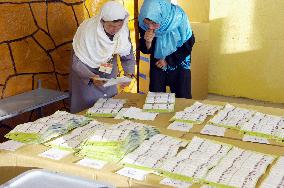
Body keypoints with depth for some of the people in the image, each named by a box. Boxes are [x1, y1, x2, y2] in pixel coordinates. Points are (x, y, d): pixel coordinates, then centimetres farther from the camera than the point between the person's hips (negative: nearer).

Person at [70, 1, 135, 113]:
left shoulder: (123, 30, -19)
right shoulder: (87, 31, -29)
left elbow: (128, 57, -7)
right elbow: (77, 64, -26)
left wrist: (128, 74, -26)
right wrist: (91, 78, -43)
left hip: (109, 78, 4)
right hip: (86, 79, -4)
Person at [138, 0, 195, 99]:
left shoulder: (179, 17, -29)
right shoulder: (143, 23, -21)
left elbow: (188, 43, -13)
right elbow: (146, 50, -9)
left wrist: (168, 61, -13)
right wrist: (148, 42, -32)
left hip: (179, 62, -2)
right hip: (157, 63, 2)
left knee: (182, 98, 1)